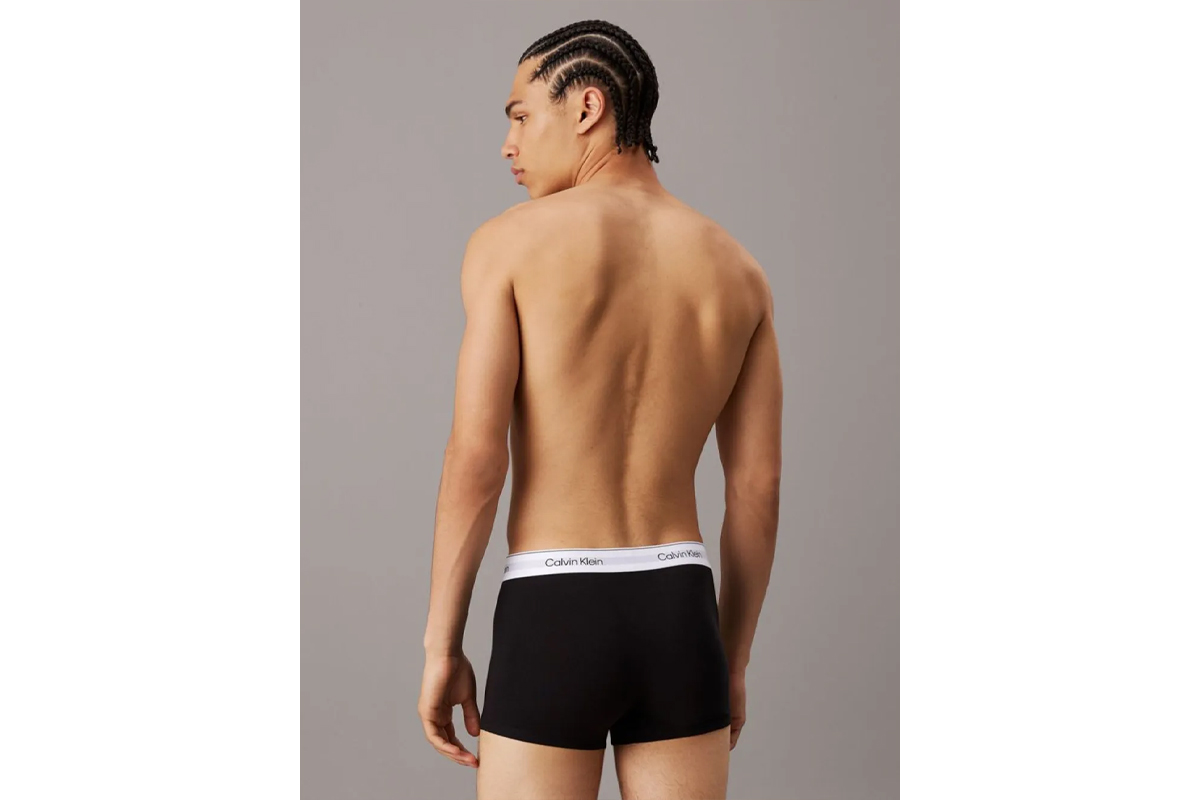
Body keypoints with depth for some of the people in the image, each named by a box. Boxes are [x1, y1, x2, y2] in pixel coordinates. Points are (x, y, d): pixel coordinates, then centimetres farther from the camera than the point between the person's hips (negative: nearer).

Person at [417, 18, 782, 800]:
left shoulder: (509, 242, -4)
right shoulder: (738, 270, 8)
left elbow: (475, 459, -11)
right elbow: (759, 488, 7)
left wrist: (441, 648, -3)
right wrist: (733, 663, 16)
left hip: (551, 628, -4)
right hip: (678, 621, 4)